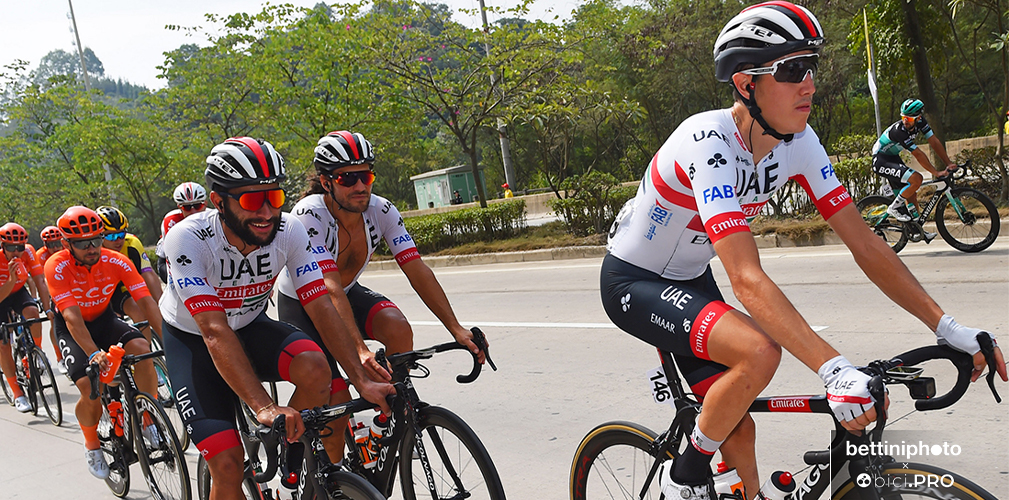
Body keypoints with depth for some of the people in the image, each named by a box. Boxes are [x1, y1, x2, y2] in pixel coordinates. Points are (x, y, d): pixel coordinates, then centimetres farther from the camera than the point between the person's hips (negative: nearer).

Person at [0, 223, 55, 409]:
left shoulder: (27, 254, -24)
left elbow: (40, 282, -27)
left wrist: (48, 309, -39)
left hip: (18, 293, 2)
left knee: (32, 311, -33)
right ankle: (18, 395, -1)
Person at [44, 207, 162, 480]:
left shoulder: (117, 262, -21)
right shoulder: (57, 267, -27)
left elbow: (147, 301, -27)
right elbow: (72, 316, -35)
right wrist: (93, 353, -49)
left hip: (104, 318, 2)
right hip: (71, 327, -2)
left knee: (142, 348, -29)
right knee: (91, 390, -23)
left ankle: (149, 421, -10)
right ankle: (92, 445, 9)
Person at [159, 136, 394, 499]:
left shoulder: (289, 231, -21)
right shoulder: (187, 239, -32)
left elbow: (321, 307, -21)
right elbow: (214, 331, -40)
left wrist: (362, 380, -31)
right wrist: (264, 407, -49)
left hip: (250, 327, 3)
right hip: (192, 341, -3)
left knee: (315, 368, -28)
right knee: (227, 463, -16)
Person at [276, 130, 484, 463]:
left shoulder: (381, 211, -19)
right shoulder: (309, 216, -32)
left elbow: (417, 270, -22)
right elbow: (329, 290, -42)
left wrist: (456, 329, -32)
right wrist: (360, 351, -54)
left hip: (350, 295, 4)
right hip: (301, 305, -4)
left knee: (398, 328, -28)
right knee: (336, 404, -14)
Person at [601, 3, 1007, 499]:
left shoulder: (798, 142, -11)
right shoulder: (710, 141, -33)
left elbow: (864, 242, -9)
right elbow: (747, 279, -41)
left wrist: (948, 329, -16)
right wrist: (834, 370, -48)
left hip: (688, 279, 7)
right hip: (632, 282, -7)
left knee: (739, 431, 3)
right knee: (759, 352, -29)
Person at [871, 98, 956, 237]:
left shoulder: (920, 122, -9)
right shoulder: (899, 131, -32)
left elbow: (934, 142, -5)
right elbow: (918, 155, -29)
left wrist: (949, 164, -10)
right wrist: (936, 173, -26)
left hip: (893, 158, 9)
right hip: (881, 161, -9)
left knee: (911, 194, 7)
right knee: (916, 179, -25)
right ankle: (894, 208, -9)